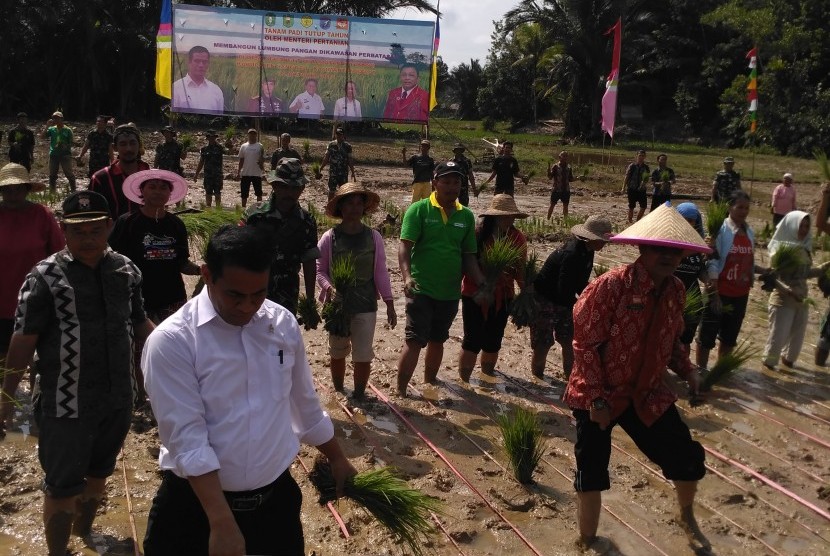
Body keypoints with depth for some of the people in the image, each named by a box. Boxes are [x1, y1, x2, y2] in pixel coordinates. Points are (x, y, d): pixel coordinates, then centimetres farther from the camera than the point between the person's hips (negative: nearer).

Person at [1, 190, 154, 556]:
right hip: (66, 405, -5)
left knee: (98, 473, 23)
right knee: (62, 486, 8)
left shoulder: (126, 270, 1)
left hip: (117, 400, 5)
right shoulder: (45, 277, -12)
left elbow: (140, 324, 11)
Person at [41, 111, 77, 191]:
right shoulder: (52, 129, 6)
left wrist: (66, 147, -18)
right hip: (53, 154, 4)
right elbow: (42, 137, -2)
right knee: (52, 175, 10)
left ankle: (73, 190, 1)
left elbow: (71, 143, 1)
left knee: (69, 173, -6)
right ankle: (52, 191, 19)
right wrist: (47, 126, -8)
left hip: (65, 155, -4)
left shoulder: (67, 130, -1)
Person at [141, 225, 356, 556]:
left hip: (275, 497, 4)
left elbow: (306, 404, 10)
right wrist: (222, 523, -23)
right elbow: (187, 438, -19)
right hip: (195, 505, -3)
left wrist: (336, 459, 20)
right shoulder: (171, 341, -16)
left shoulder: (283, 325, -3)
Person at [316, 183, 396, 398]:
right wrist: (329, 287, -23)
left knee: (363, 356, 0)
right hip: (337, 305, 0)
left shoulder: (373, 237, -2)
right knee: (337, 353, 16)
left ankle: (359, 396, 18)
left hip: (366, 306, 0)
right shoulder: (330, 238, -7)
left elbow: (381, 273, 1)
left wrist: (390, 305, -1)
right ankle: (338, 393, 35)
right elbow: (319, 270, -3)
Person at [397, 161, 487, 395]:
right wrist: (407, 276, -30)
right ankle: (400, 391, 4)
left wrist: (482, 284, -1)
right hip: (422, 289, -5)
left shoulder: (466, 216, 6)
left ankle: (429, 384, 36)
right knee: (414, 341, -6)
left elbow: (469, 256, 11)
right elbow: (404, 246, -15)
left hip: (451, 292, 5)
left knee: (437, 340, 18)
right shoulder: (419, 210, -8)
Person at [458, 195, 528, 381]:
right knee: (473, 341, 2)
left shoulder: (517, 238, -4)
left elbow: (520, 269, -1)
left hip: (502, 297, 4)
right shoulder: (477, 234, -16)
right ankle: (463, 381, 18)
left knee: (493, 342, 15)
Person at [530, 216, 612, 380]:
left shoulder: (586, 251, -3)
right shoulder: (572, 254, -31)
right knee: (542, 346, 0)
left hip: (563, 301, 9)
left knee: (570, 342, 9)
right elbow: (564, 291, -28)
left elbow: (580, 283, 8)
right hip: (544, 301, -9)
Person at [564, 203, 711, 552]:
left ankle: (687, 518, 43)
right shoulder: (610, 286, -22)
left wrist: (687, 370, -2)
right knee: (592, 472, 0)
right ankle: (587, 541, 25)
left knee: (688, 458, 10)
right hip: (599, 396, -6)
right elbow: (586, 344, -20)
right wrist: (596, 398, -22)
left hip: (648, 395, 6)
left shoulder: (675, 290, 0)